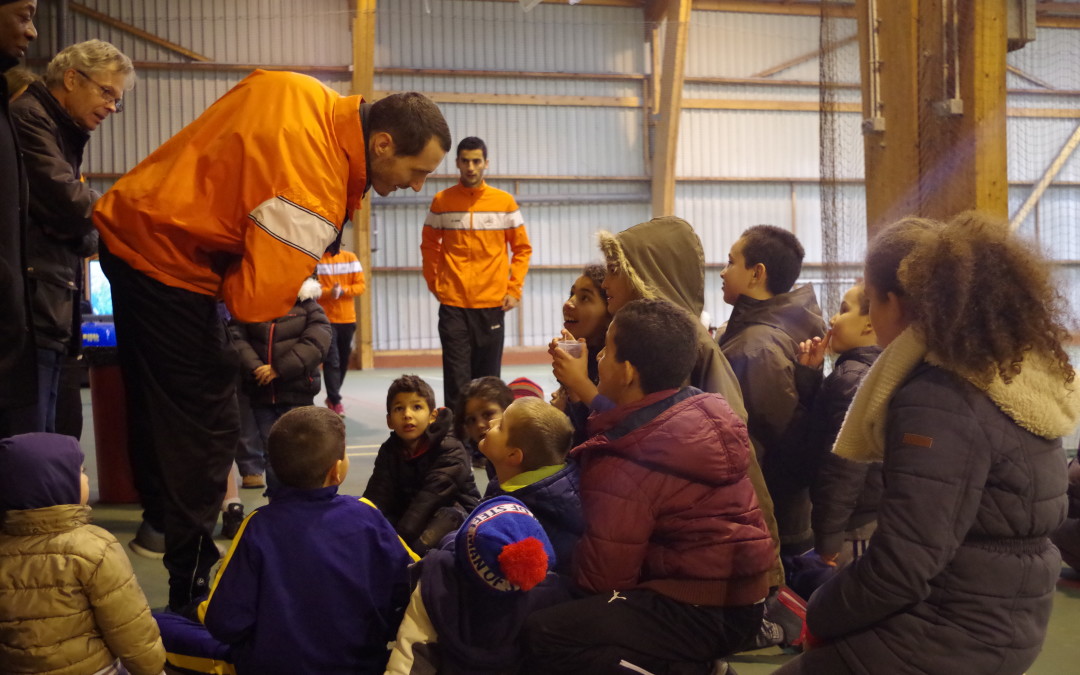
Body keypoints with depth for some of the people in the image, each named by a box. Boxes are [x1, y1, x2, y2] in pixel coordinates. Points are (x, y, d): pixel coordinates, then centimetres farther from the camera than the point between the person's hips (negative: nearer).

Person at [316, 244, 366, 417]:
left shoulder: (350, 258, 7)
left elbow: (361, 284, 2)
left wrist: (343, 290, -15)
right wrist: (329, 292, -25)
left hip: (348, 319, 4)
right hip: (325, 319, -4)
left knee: (343, 360, 11)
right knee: (332, 360, -9)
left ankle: (332, 396, 27)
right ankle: (335, 401, -7)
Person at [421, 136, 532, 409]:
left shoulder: (505, 201, 3)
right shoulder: (441, 201, 4)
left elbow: (522, 248, 7)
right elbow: (429, 246, 13)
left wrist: (514, 289, -1)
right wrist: (434, 283, 5)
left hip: (492, 304, 1)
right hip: (452, 304, 0)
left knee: (488, 378, 7)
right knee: (457, 379, -3)